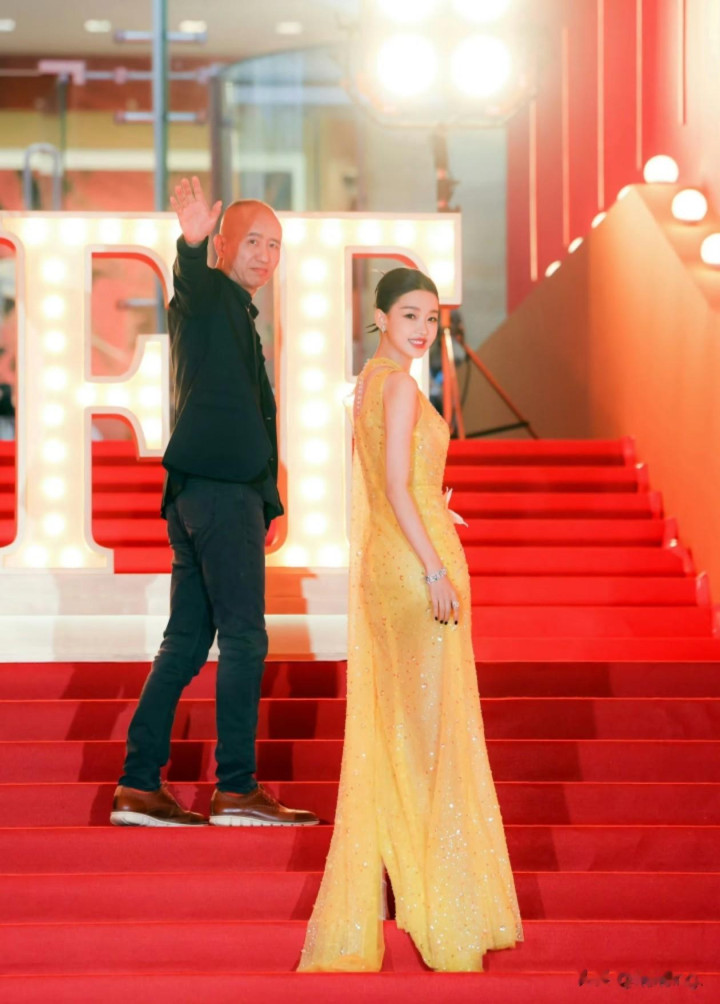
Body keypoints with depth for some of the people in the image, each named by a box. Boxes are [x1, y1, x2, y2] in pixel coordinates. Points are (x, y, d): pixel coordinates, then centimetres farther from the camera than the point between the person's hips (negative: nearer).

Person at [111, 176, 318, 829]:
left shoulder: (233, 312, 26)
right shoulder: (212, 294, -3)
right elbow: (190, 283, -29)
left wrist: (267, 502, 32)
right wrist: (192, 243, -52)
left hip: (204, 490, 10)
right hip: (222, 488, -10)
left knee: (187, 642, 8)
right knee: (244, 637, -9)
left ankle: (139, 786, 8)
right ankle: (237, 788, -9)